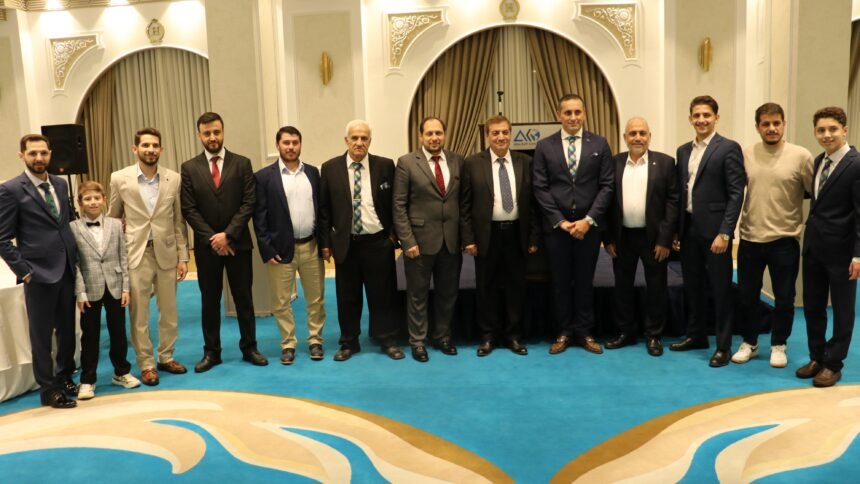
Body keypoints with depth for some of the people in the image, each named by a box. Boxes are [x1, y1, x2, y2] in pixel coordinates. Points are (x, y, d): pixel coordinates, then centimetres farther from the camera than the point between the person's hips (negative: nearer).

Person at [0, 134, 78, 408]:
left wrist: (74, 257, 9)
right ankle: (48, 389, 18)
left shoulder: (61, 185, 11)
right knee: (41, 334, 6)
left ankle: (65, 377, 32)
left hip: (67, 270, 6)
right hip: (40, 273, -5)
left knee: (67, 330, 15)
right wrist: (24, 270, -12)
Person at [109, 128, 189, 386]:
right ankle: (147, 364, 17)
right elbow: (113, 219, 7)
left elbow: (179, 221, 4)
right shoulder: (119, 178, -2)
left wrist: (183, 256, 2)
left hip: (167, 253, 2)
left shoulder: (174, 178, 0)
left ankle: (166, 357, 27)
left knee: (169, 312, 11)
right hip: (135, 254, -1)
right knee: (139, 314, 4)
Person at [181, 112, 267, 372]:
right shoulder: (189, 168, 2)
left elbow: (248, 203, -5)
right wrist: (212, 238, -12)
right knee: (209, 300, 9)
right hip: (206, 245, 1)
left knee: (244, 298, 8)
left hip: (238, 243, 0)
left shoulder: (242, 163, 0)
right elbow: (189, 209, -3)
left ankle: (249, 347, 20)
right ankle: (211, 351, 19)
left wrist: (227, 235, -14)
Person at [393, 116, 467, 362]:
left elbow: (464, 200, 8)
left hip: (451, 240, 3)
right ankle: (417, 341, 22)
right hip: (420, 239, -3)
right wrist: (407, 240, -11)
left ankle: (442, 337, 31)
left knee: (448, 293, 13)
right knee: (418, 294, 8)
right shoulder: (406, 163, -5)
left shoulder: (458, 161, 5)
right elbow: (399, 205, -6)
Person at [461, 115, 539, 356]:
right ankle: (488, 335, 21)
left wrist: (534, 236, 1)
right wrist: (468, 238, -7)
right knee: (487, 287, 8)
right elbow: (466, 204, -2)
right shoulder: (473, 163, -2)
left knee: (516, 286, 9)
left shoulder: (525, 162, 3)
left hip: (516, 233, 2)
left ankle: (513, 335, 23)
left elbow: (533, 201, 5)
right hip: (487, 234, -1)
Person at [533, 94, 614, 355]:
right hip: (556, 225, 0)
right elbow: (541, 188, -2)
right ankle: (564, 332, 19)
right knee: (560, 282, 7)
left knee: (585, 280, 9)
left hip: (589, 224, 0)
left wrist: (588, 220, -10)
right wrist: (561, 221, -10)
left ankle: (584, 332, 21)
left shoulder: (600, 144, 3)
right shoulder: (544, 146, 2)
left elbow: (607, 185, -1)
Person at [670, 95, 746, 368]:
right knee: (692, 287, 15)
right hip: (688, 229, 6)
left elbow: (736, 194, -12)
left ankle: (723, 346, 13)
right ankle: (696, 335, 29)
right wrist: (676, 229, 9)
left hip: (714, 229, -6)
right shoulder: (683, 151, 12)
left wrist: (724, 233, -18)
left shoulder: (729, 148, -7)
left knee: (720, 290, 3)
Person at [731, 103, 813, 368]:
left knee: (784, 298, 9)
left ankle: (778, 345, 26)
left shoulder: (801, 155, -7)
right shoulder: (746, 154, 0)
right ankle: (749, 342, 28)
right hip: (750, 238, 2)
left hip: (785, 239, -2)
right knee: (747, 295, 11)